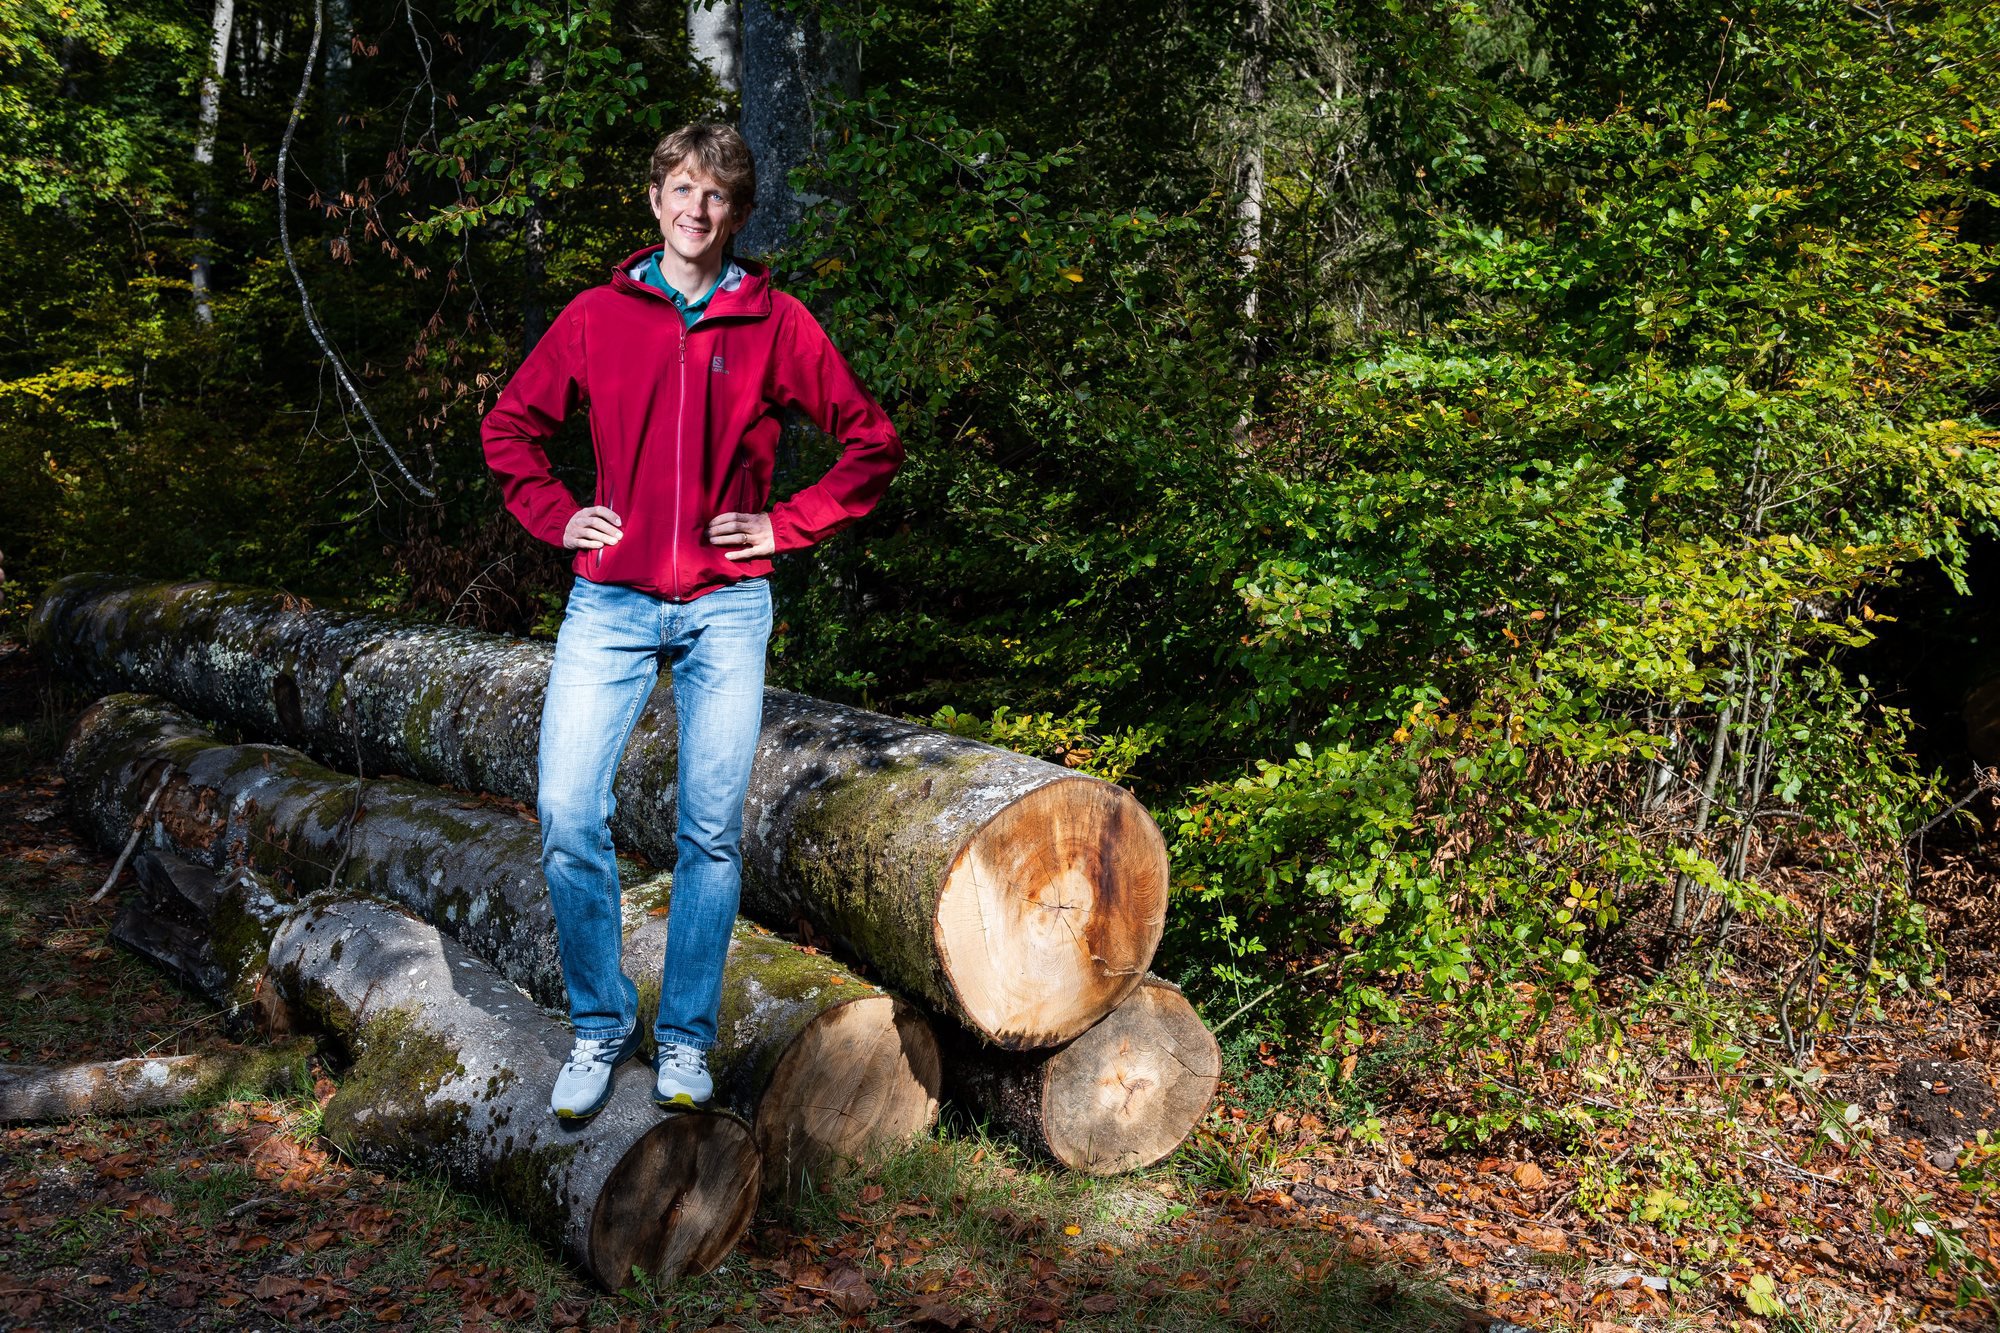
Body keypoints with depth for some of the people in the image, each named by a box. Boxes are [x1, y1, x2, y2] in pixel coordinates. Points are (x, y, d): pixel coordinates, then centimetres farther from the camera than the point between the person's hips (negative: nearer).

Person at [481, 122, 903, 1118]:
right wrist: (558, 517, 4)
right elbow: (508, 426, 17)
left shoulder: (775, 324, 3)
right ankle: (600, 1026, 11)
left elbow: (872, 441, 8)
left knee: (712, 830, 2)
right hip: (612, 601, 1)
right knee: (567, 815, -7)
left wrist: (787, 526, 0)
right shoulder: (598, 315, 7)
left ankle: (687, 1038, 16)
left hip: (726, 606, -1)